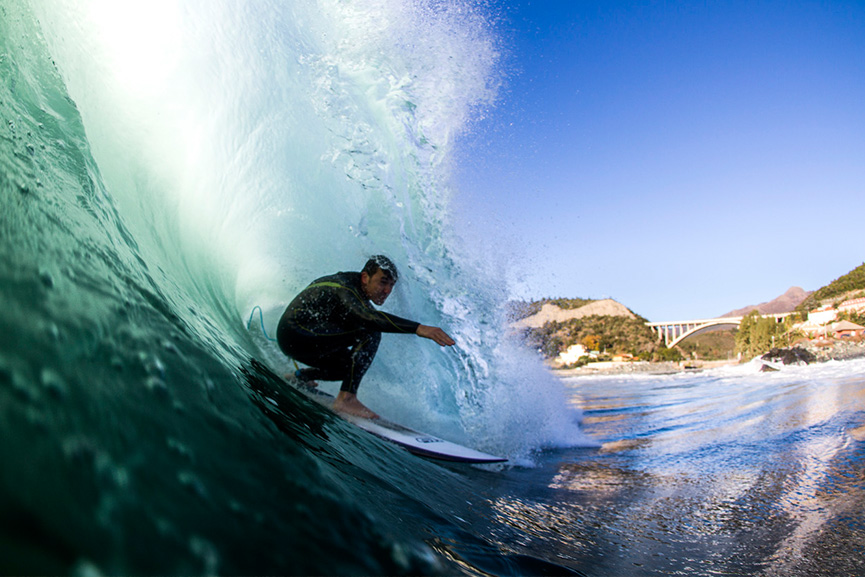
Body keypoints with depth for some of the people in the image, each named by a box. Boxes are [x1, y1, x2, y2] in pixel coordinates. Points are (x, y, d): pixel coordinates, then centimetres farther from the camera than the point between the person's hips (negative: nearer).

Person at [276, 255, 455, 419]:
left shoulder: (358, 290, 3)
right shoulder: (344, 289, -25)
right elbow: (369, 318, -44)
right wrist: (418, 328, -52)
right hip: (294, 336, -10)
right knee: (370, 334, -22)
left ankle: (300, 376, 27)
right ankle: (346, 398, -23)